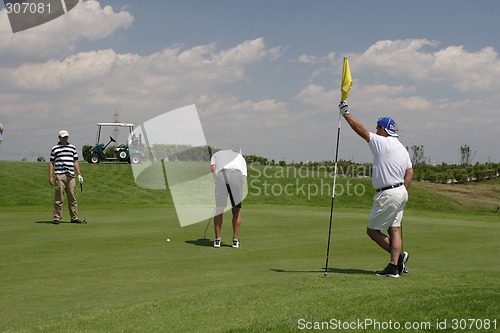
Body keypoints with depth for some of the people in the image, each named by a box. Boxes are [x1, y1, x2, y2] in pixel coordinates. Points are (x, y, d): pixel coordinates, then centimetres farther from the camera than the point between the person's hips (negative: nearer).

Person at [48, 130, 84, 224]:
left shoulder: (72, 147, 15)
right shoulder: (55, 149, 6)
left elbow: (75, 162, 18)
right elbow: (51, 163, 6)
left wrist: (79, 174, 10)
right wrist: (50, 177, -1)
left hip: (70, 176, 3)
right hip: (60, 176, -3)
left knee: (72, 198, 4)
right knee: (59, 198, -4)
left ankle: (74, 217, 9)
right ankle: (57, 218, 1)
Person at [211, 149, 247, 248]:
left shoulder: (216, 154, 35)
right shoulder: (240, 157, 36)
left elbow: (213, 169, 11)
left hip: (220, 174, -1)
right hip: (237, 174, 1)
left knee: (218, 210, 12)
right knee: (236, 210, 14)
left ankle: (217, 240, 14)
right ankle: (235, 240, 14)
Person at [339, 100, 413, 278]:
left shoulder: (382, 143, -12)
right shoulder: (402, 148, 14)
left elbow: (361, 130, -12)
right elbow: (410, 172, 15)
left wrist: (346, 113, -5)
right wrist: (401, 192, 15)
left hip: (387, 195, -9)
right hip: (401, 192, 9)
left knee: (372, 230, 2)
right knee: (394, 230, 7)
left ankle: (399, 255, 1)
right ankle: (394, 266, 3)